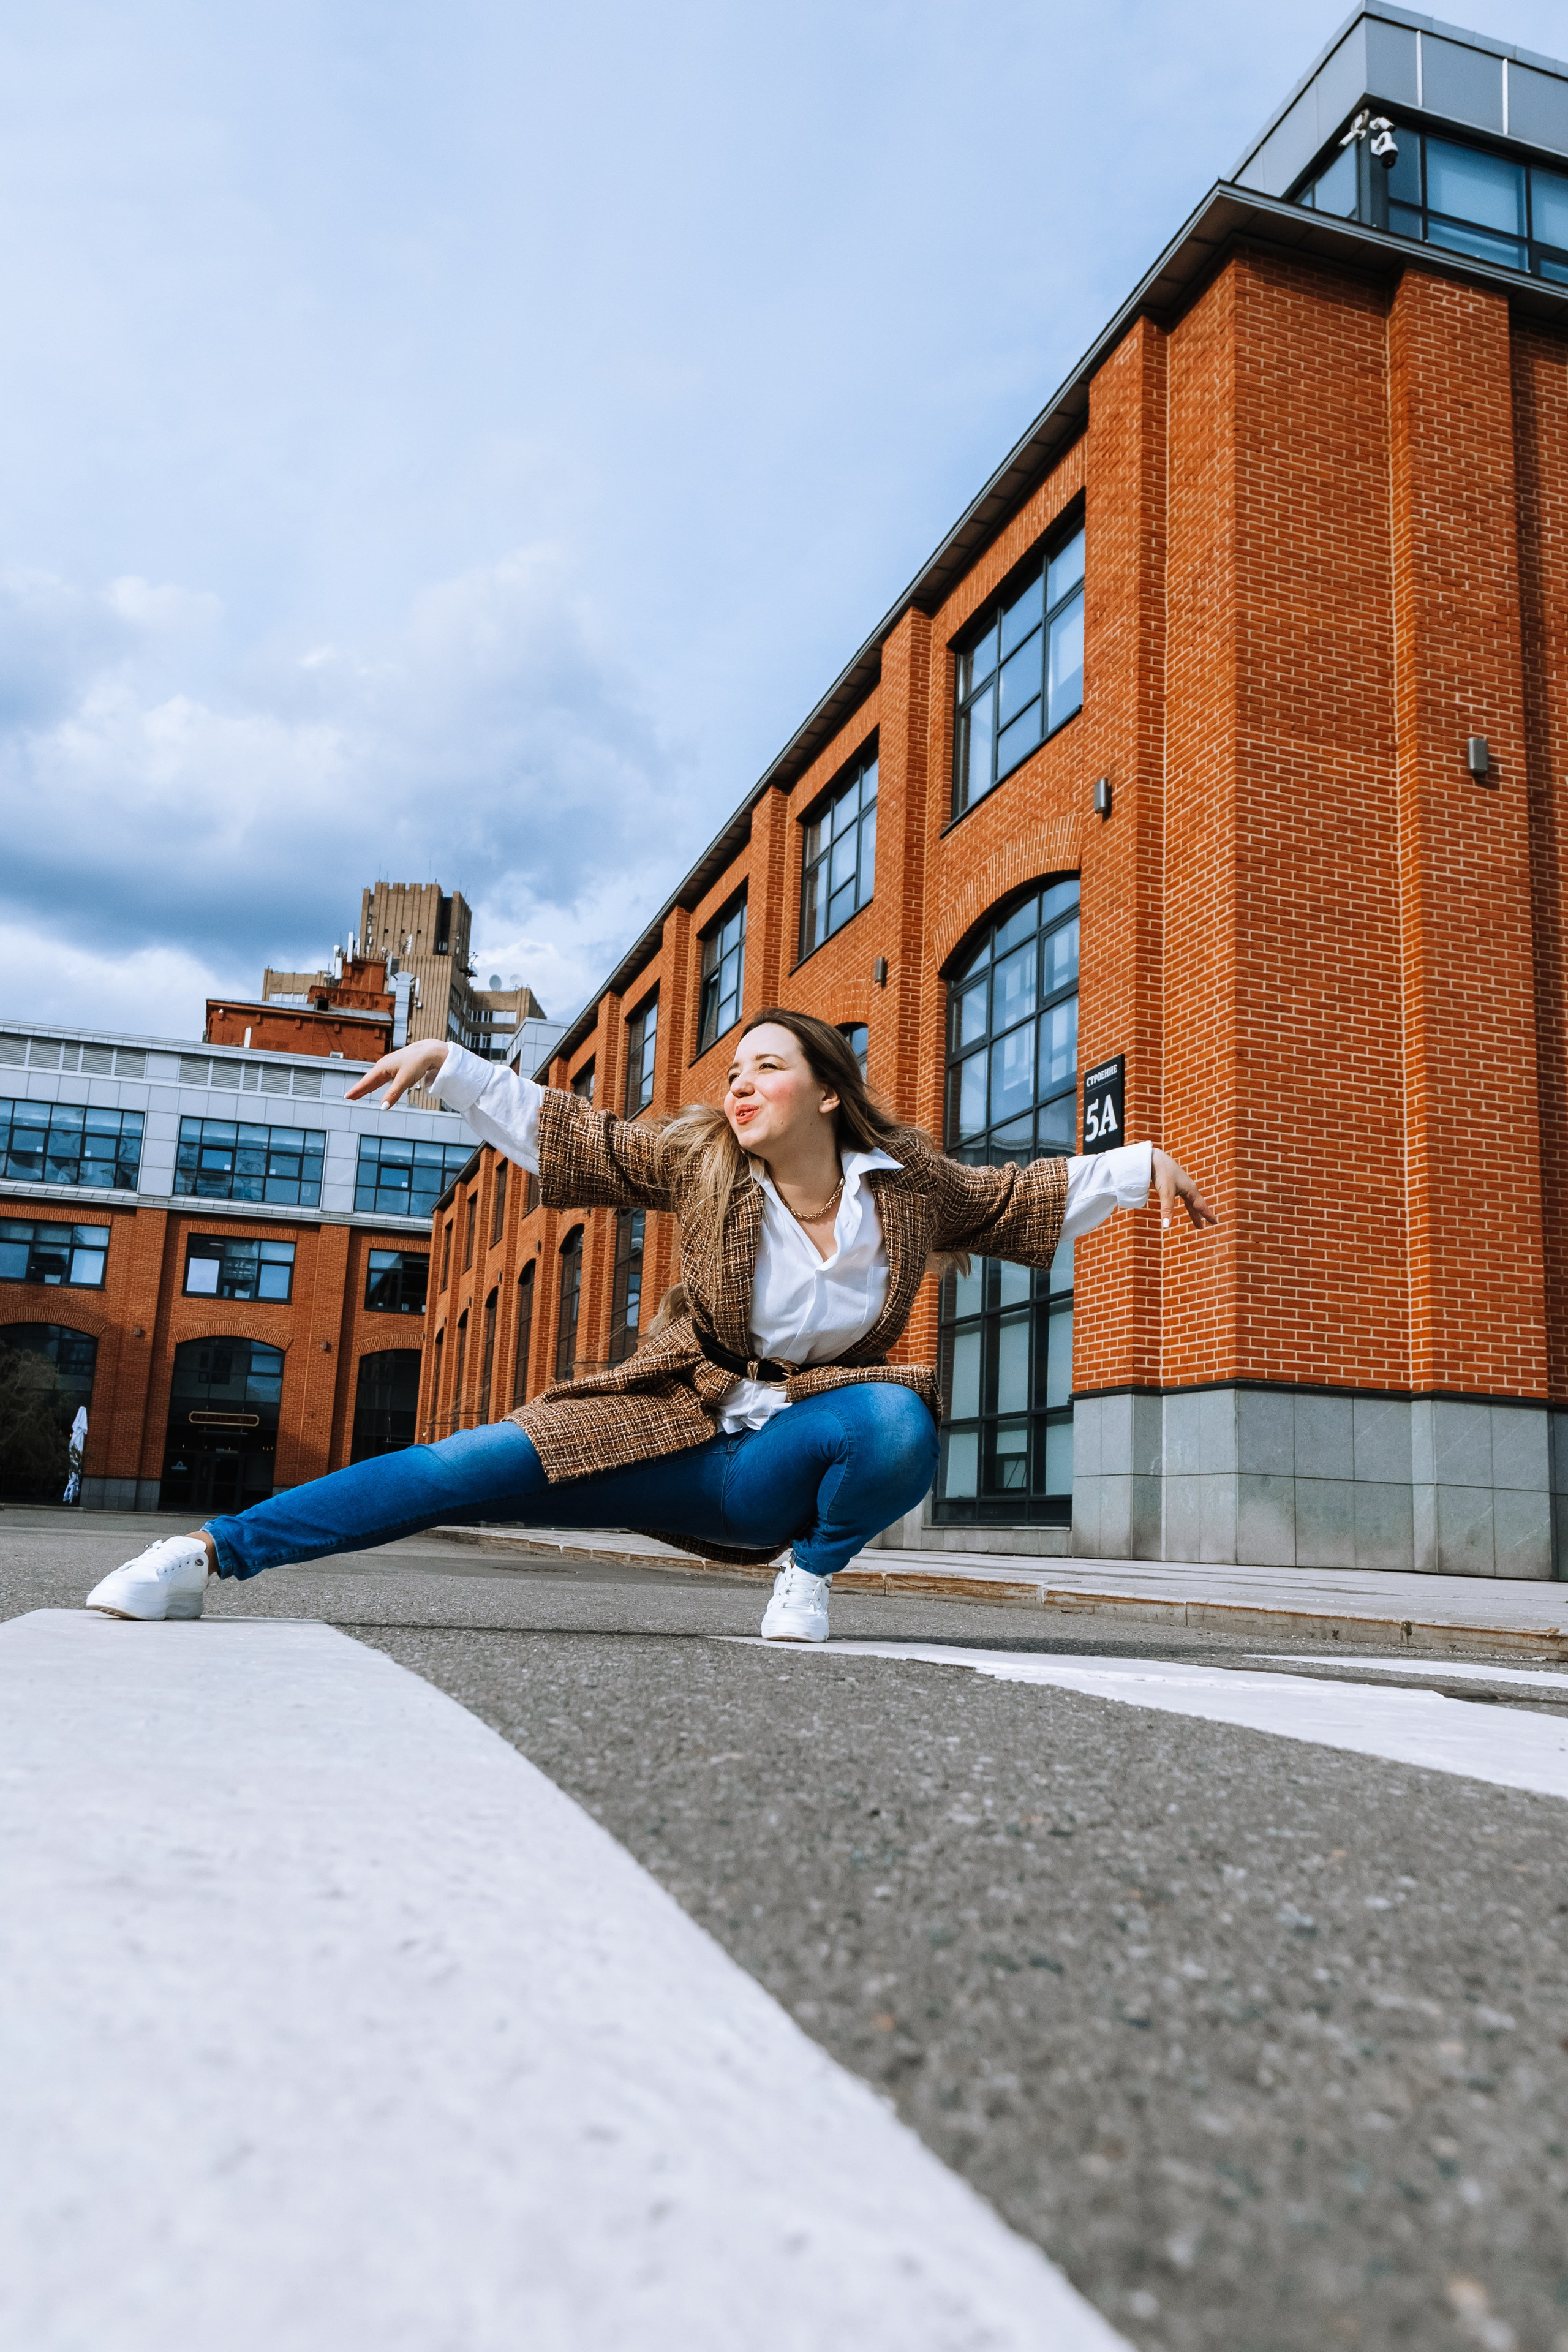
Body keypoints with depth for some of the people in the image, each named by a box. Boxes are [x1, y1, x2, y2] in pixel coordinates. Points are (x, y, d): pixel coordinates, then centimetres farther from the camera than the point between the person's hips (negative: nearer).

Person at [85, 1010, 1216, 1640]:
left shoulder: (909, 1183, -2)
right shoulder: (700, 1157, -4)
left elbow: (1022, 1200, 11)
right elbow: (566, 1136, 1)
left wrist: (1140, 1165, 5)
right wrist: (449, 1064, -4)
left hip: (781, 1465, 1)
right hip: (675, 1435, 0)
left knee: (899, 1422, -32)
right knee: (480, 1465, -19)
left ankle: (812, 1568, -4)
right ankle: (212, 1554, -15)